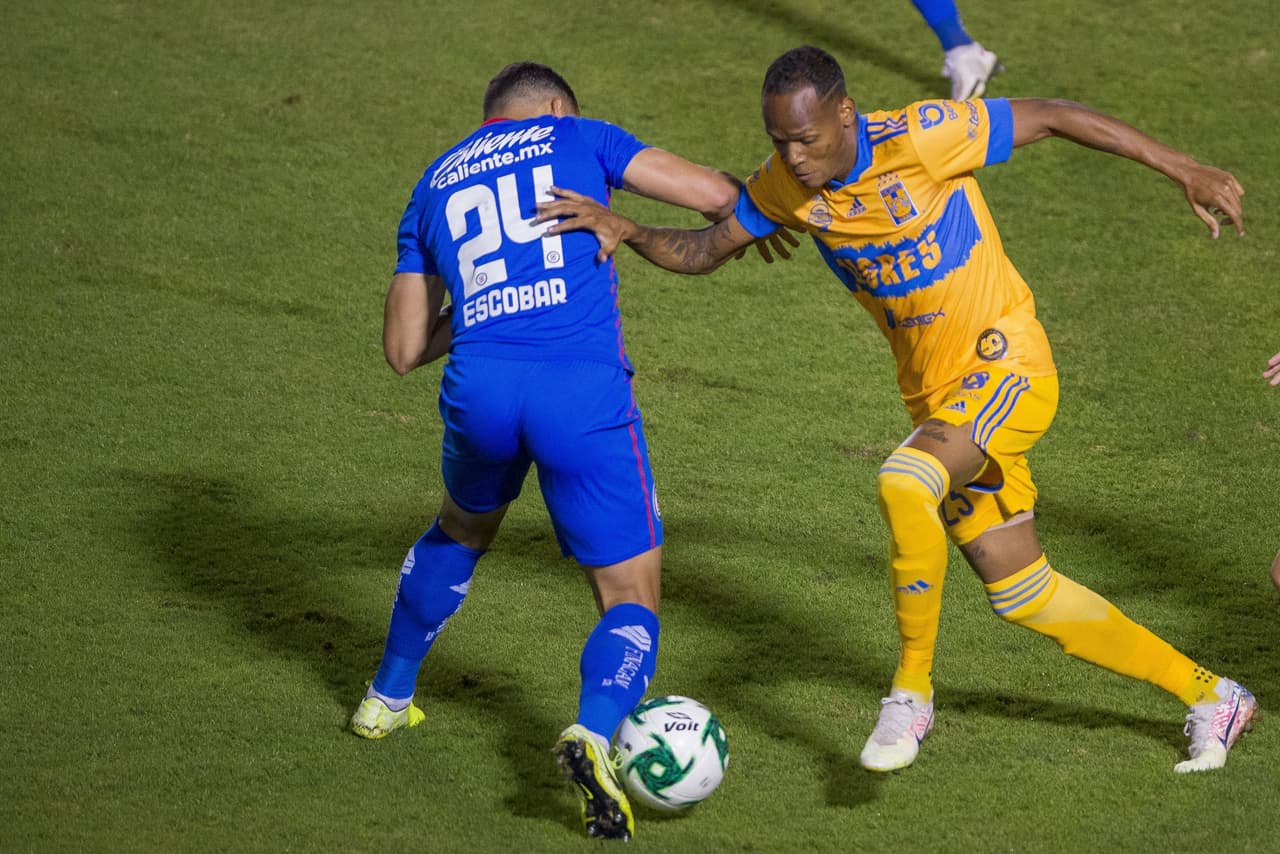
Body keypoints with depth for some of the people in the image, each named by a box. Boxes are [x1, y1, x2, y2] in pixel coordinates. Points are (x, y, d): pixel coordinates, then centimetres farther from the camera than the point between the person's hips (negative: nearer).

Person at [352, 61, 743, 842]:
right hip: (585, 389, -4)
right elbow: (712, 193, 6)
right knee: (633, 601, 6)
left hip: (480, 390, 4)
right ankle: (594, 733, -24)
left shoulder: (436, 184, 25)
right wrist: (752, 209, 30)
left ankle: (389, 699, 49)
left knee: (463, 529, 37)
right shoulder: (576, 139, 15)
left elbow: (403, 349, 24)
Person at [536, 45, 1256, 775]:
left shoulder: (921, 138, -21)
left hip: (1007, 363, -7)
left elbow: (1047, 117, -12)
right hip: (936, 397, 7)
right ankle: (1209, 698, 26)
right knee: (1022, 594, 10)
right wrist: (625, 230, -13)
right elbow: (705, 251, 7)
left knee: (906, 484, -34)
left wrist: (1184, 169, -7)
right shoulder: (785, 185, -3)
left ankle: (912, 692, -17)